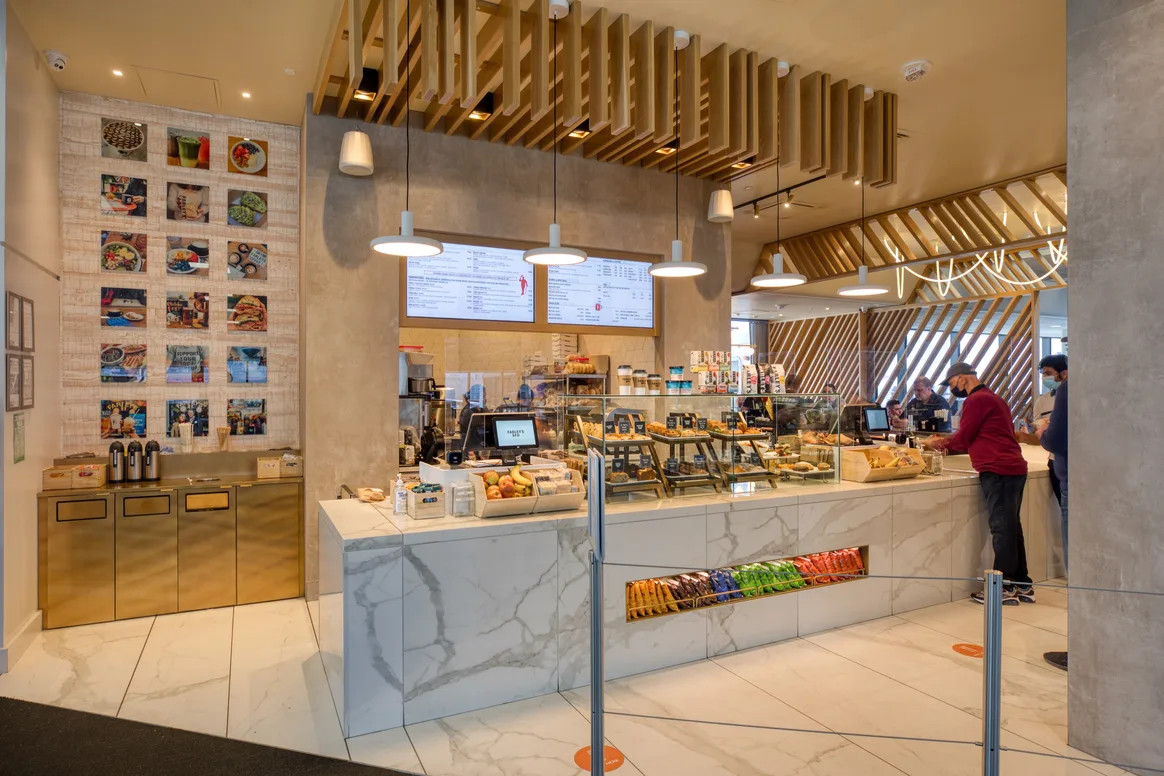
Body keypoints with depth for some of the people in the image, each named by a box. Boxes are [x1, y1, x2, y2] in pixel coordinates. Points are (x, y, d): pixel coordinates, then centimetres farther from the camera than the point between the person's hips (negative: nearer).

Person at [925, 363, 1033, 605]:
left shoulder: (976, 400, -9)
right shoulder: (991, 397, 22)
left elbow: (963, 438, -8)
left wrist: (939, 443, 8)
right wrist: (947, 444, 20)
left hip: (997, 471, -10)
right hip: (1013, 467, 10)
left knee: (1002, 529, -6)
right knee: (1012, 528, 12)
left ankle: (1004, 587, -1)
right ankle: (1022, 585, 18)